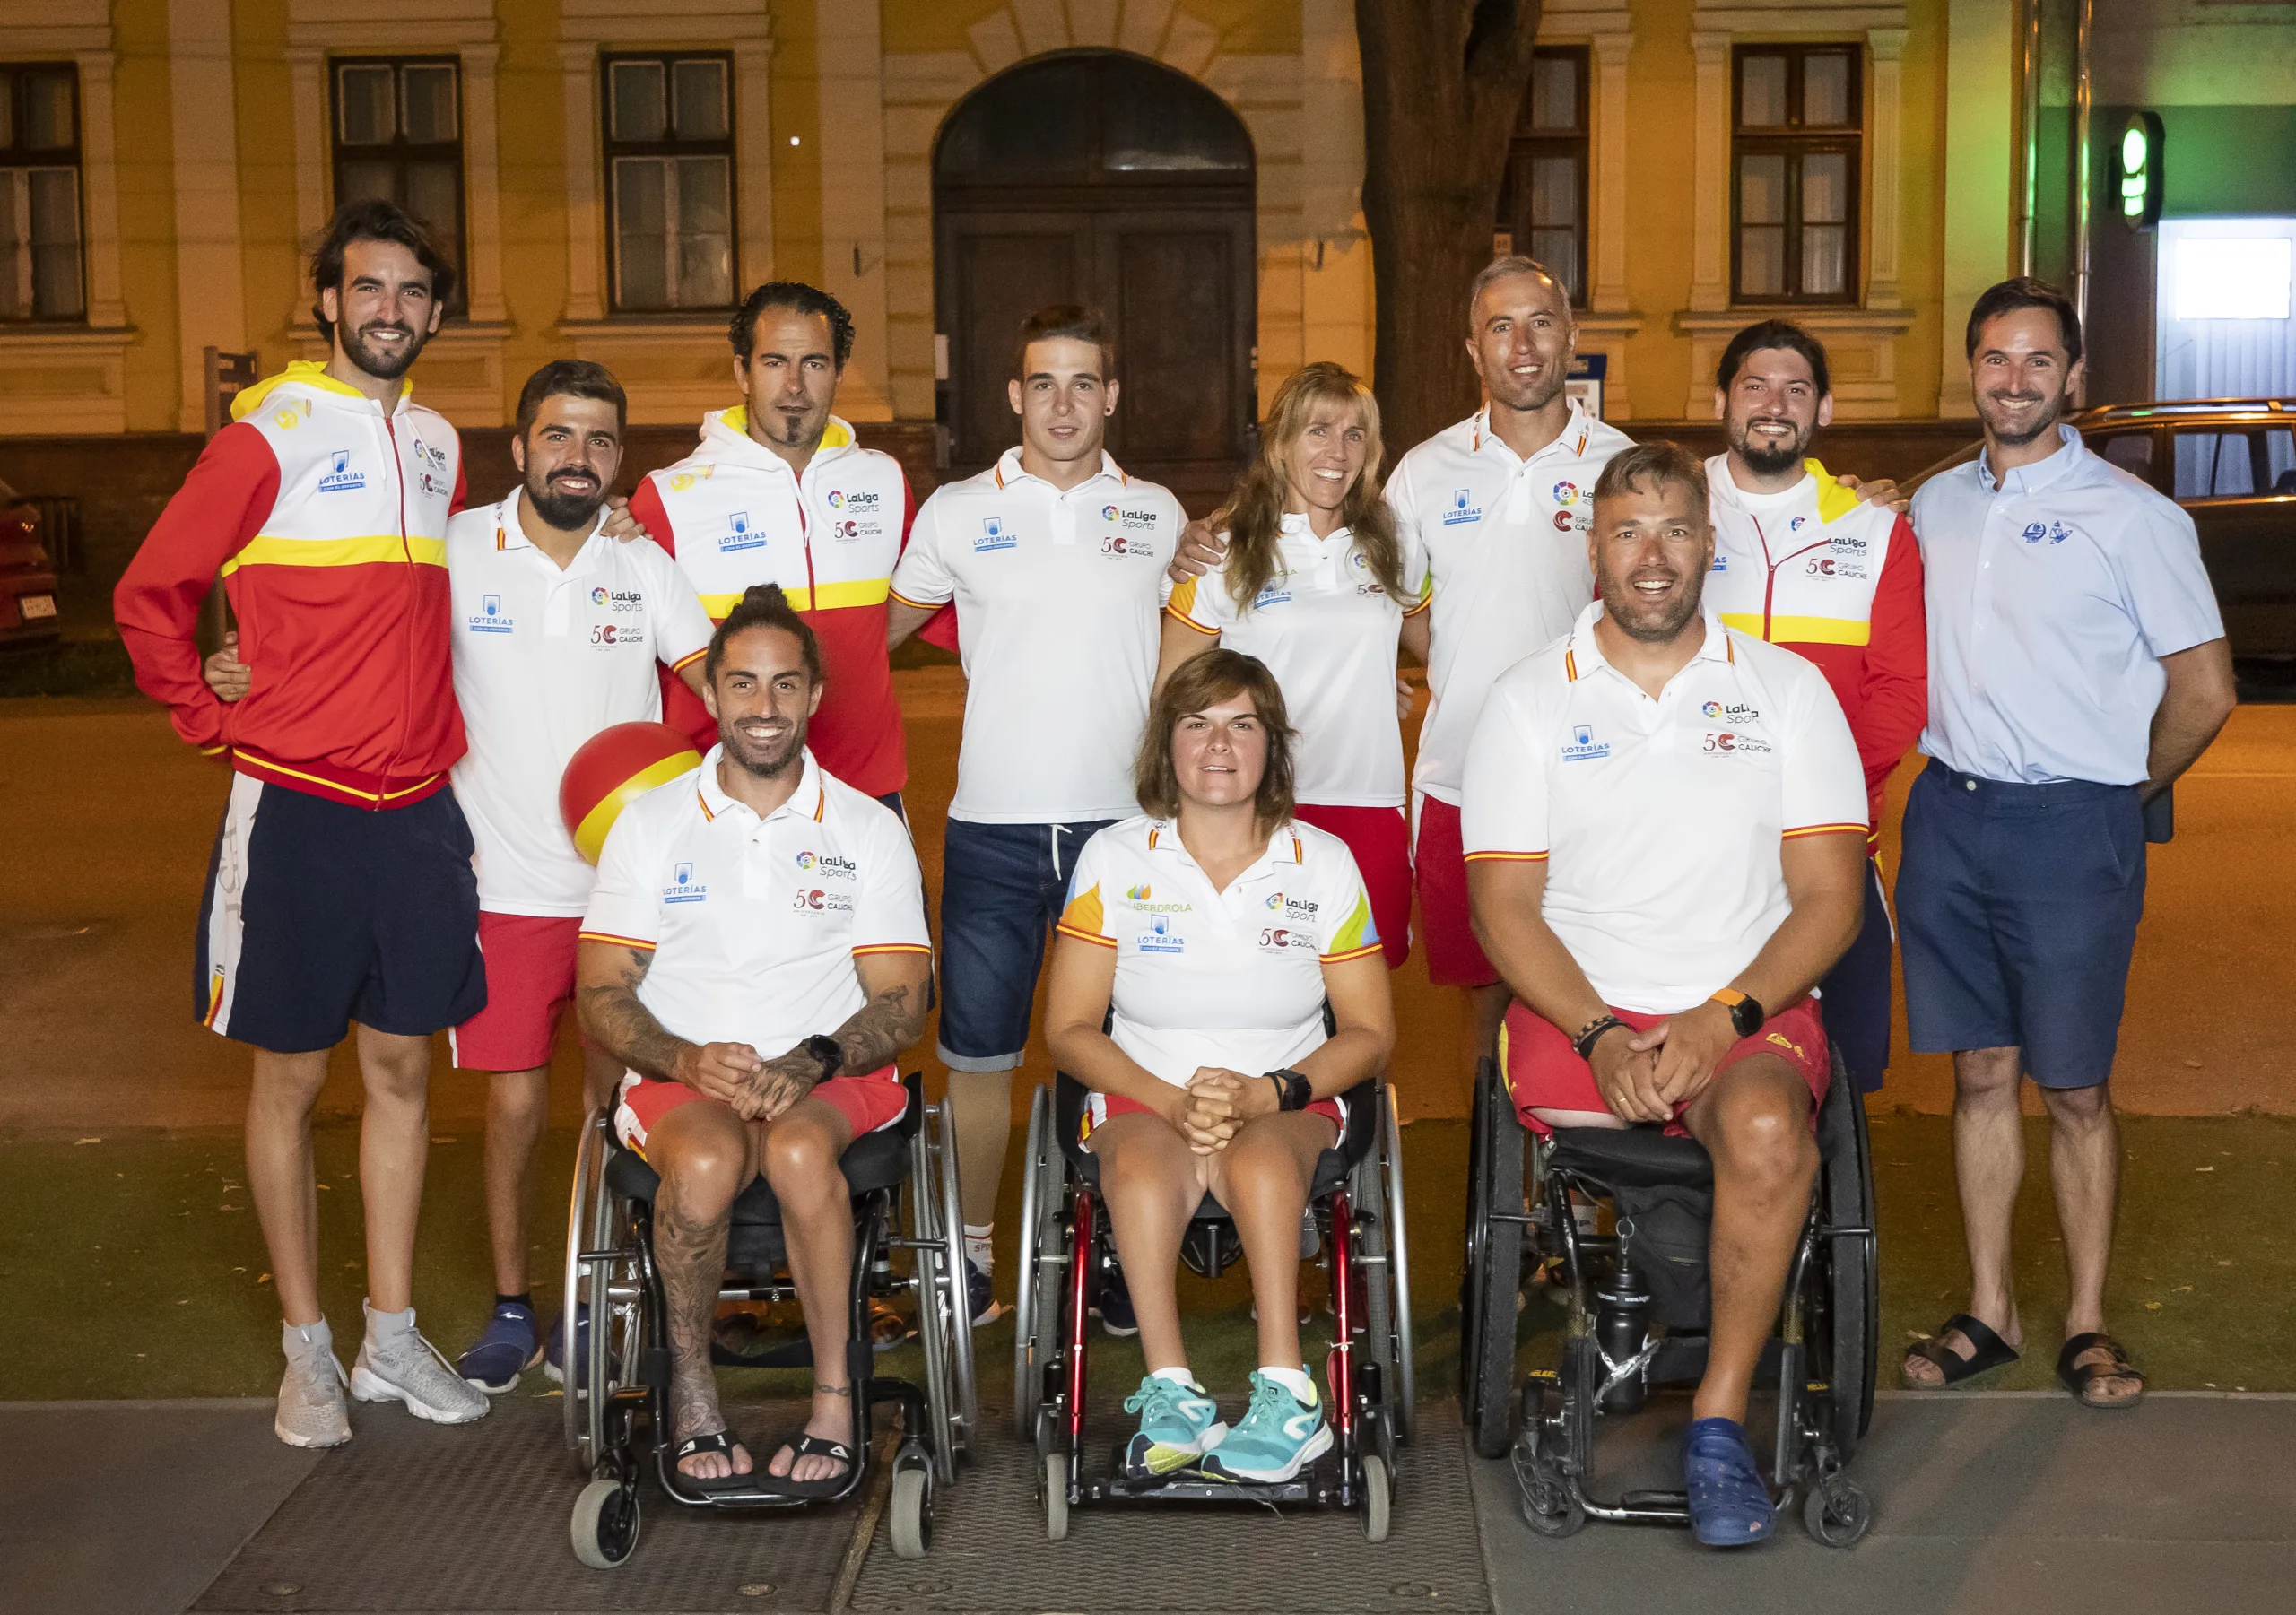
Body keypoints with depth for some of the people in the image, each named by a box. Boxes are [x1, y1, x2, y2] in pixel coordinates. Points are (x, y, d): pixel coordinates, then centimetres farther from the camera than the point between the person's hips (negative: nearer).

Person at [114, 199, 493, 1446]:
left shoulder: (438, 444, 11)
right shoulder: (270, 435, -6)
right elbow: (149, 596, -3)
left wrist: (440, 728, 12)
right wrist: (214, 724, -5)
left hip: (419, 808, 5)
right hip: (297, 808, -5)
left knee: (402, 1071, 9)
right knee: (291, 1078, 4)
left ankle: (393, 1338, 20)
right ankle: (306, 1351, 15)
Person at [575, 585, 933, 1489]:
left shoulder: (869, 830, 8)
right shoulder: (651, 823, 8)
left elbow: (902, 1002, 3)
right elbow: (602, 999, 4)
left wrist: (810, 1064, -17)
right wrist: (690, 1061, -16)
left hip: (831, 1080, 0)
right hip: (682, 1075, 0)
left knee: (798, 1150, -36)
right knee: (708, 1161, -35)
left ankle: (834, 1398, -22)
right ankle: (689, 1384, -12)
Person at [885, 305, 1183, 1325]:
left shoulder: (1157, 515, 8)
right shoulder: (956, 512, 5)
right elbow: (882, 629, 16)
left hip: (1123, 821, 1)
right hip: (993, 822, 0)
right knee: (977, 1048, 5)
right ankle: (970, 1251, 19)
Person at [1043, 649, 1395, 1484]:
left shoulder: (1323, 864, 4)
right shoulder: (1113, 859, 4)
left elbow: (1369, 1031, 4)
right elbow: (1070, 1027, 2)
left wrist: (1264, 1094, -14)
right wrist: (1172, 1100, -16)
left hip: (1287, 1107, 0)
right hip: (1147, 1097, 0)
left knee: (1256, 1159, -36)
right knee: (1142, 1161, -35)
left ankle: (1284, 1394, -37)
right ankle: (1170, 1391, -38)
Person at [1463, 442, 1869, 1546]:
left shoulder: (1785, 689, 8)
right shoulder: (1529, 700, 8)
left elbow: (1829, 898, 3)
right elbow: (1504, 906, 2)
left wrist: (1722, 1019, -13)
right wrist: (1600, 1035, -14)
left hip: (1749, 1011, -1)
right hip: (1578, 1006, 2)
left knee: (1767, 1128, -32)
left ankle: (1719, 1417, -17)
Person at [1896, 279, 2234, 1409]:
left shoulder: (2131, 515, -5)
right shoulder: (1935, 506, 10)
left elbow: (2205, 689, -3)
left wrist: (2122, 796, 4)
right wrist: (1955, 773, 11)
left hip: (2070, 829, -4)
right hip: (1949, 817, 4)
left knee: (2074, 1090, 2)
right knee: (1980, 1076, 9)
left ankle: (2087, 1325, 15)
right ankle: (1989, 1312, 19)